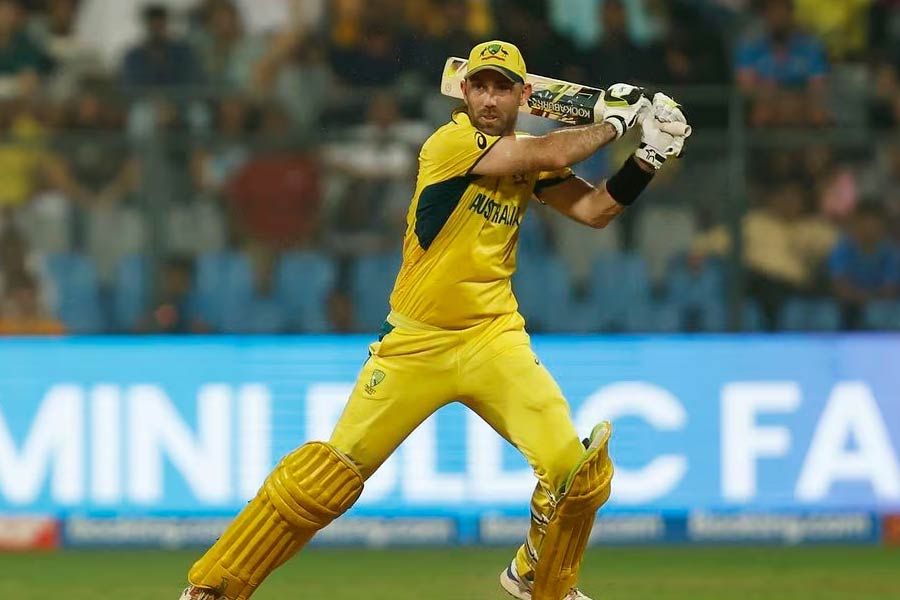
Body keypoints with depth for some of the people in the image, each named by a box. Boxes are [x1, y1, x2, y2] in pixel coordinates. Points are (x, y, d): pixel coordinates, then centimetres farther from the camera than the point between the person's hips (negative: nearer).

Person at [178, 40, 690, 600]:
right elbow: (548, 155, -22)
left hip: (494, 338, 5)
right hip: (415, 344, -5)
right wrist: (617, 120, -9)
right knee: (330, 473, -6)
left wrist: (648, 158, -9)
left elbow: (595, 208, 3)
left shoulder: (528, 156, 7)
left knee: (578, 469, -11)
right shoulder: (450, 143, -14)